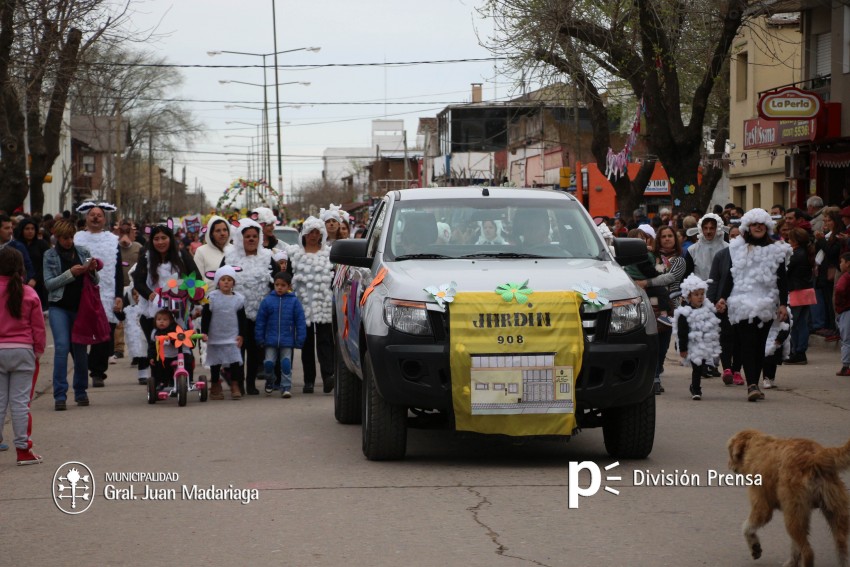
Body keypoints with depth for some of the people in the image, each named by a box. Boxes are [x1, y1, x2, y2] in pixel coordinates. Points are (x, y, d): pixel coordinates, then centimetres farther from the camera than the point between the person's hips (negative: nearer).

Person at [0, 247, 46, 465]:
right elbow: (38, 326, 1)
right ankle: (23, 449, 6)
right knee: (20, 402, 4)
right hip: (23, 351, 0)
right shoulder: (29, 294, -3)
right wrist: (38, 350, 13)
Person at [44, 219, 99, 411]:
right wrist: (71, 273, -14)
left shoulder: (83, 252, 8)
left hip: (80, 306, 2)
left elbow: (96, 281, 10)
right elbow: (48, 283, -4)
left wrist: (92, 270, -11)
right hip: (59, 307, -2)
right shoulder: (50, 255, 3)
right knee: (62, 346, -15)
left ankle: (81, 392, 21)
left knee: (80, 350, 7)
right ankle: (59, 395, -13)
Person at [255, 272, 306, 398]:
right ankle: (269, 383, 27)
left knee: (286, 364, 0)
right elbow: (260, 321, 3)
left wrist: (300, 340, -3)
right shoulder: (267, 301, -1)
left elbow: (300, 321, 0)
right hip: (271, 340, 1)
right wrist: (260, 339, 2)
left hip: (287, 341, -1)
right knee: (269, 363, 2)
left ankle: (286, 387, 9)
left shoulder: (294, 302, -3)